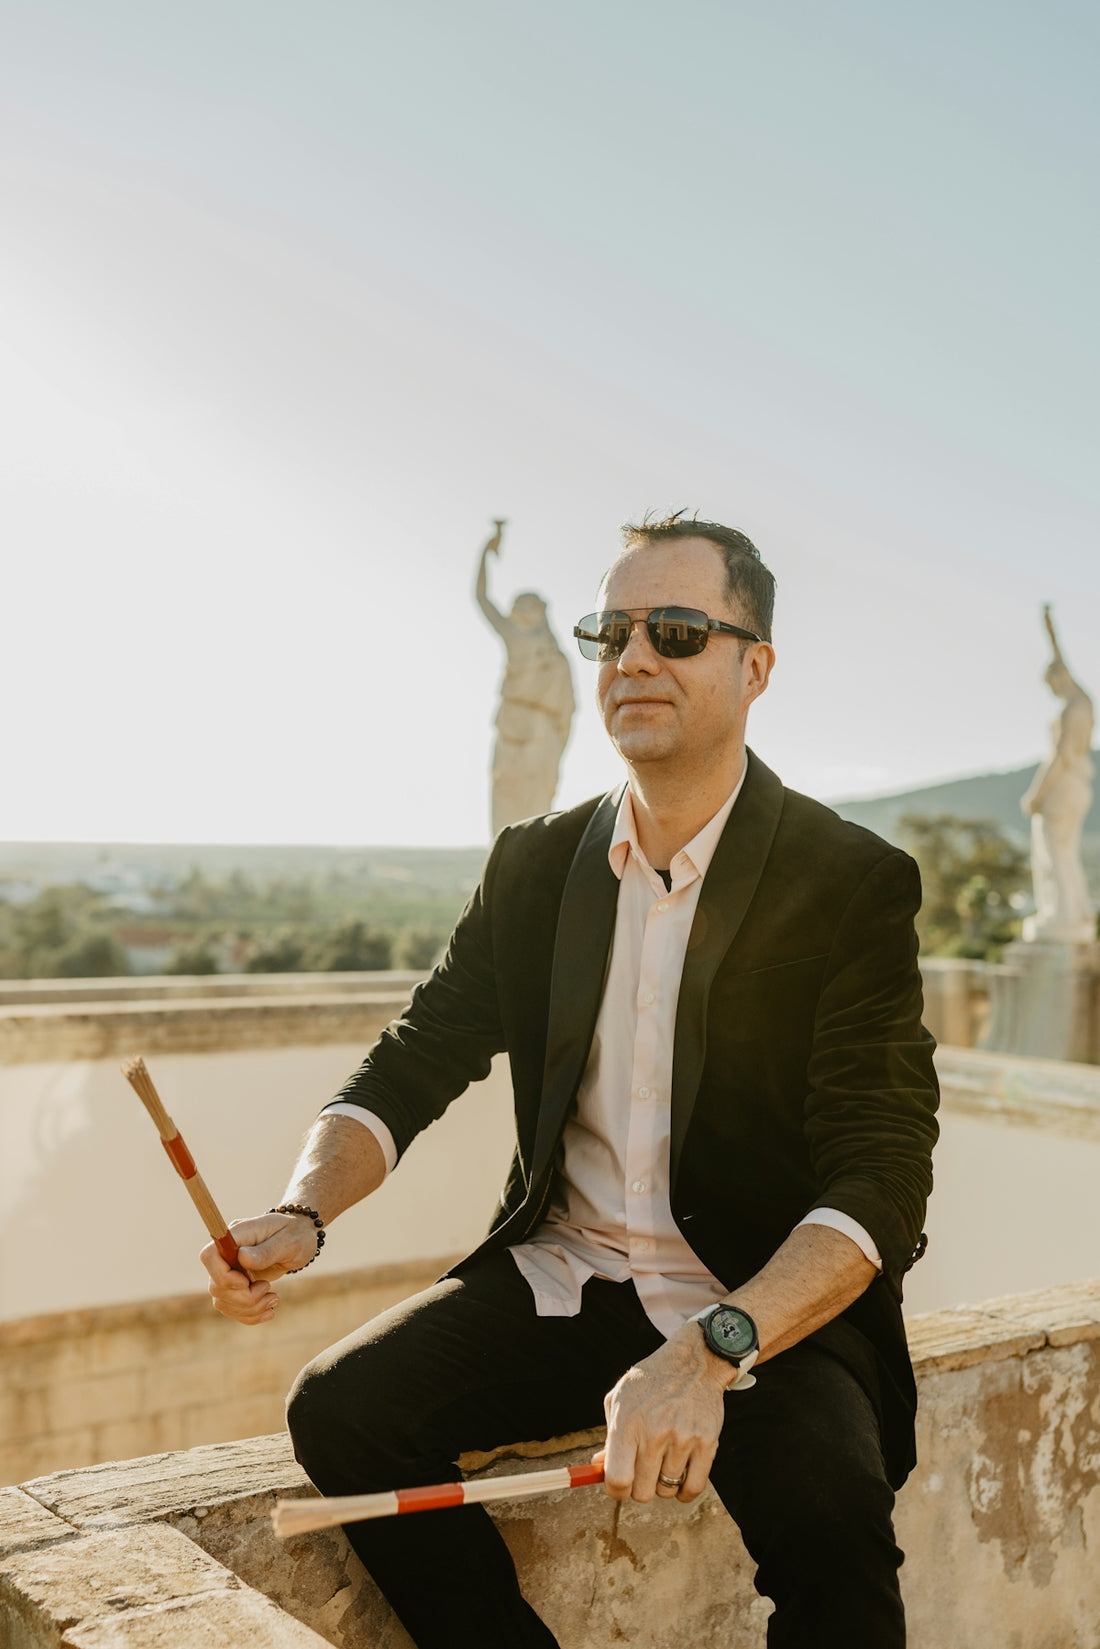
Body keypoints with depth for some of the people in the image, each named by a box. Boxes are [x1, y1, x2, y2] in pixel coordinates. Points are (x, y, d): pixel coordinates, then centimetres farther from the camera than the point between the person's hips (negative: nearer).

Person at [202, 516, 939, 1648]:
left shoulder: (853, 885, -10)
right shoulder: (533, 866, 6)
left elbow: (882, 1184, -17)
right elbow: (413, 1064, 6)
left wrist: (710, 1354, -32)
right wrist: (299, 1211, -15)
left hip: (770, 1306, -4)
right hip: (558, 1278, 5)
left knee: (830, 1508, -32)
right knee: (339, 1410, -17)